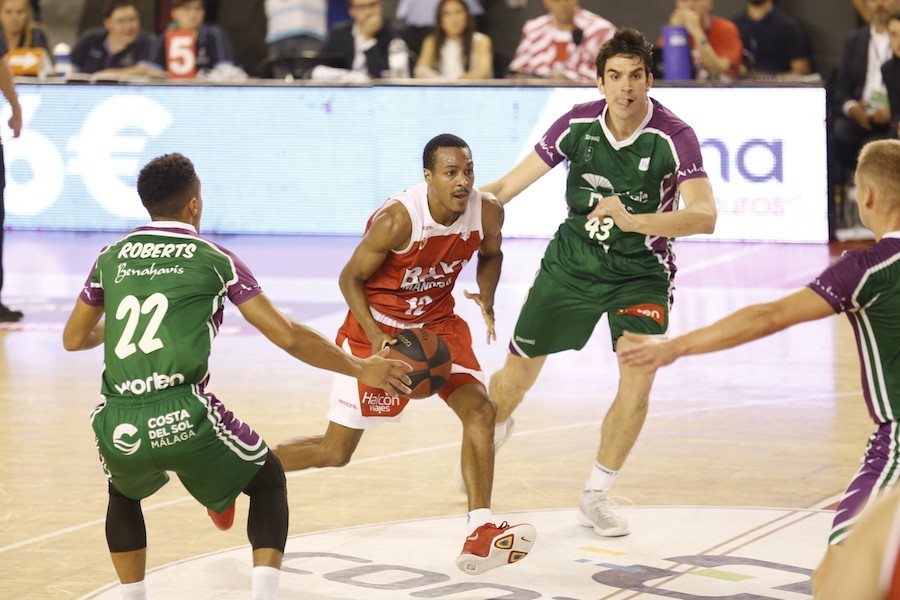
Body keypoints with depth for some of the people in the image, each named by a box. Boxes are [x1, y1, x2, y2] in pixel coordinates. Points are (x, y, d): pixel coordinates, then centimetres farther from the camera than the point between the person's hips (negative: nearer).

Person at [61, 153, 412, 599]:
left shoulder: (111, 258, 15)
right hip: (183, 415, -3)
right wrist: (360, 370, 17)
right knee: (268, 480, 23)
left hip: (118, 427, 3)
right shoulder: (214, 260, 7)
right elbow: (289, 338, 6)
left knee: (125, 492, 37)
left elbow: (74, 339, 27)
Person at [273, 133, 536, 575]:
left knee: (480, 410, -15)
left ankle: (479, 537, -13)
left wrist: (486, 298, -10)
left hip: (437, 322, 5)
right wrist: (375, 337, -29)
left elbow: (490, 254, 10)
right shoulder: (398, 220, -30)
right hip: (377, 327, -5)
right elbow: (350, 278, -17)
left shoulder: (488, 213, -15)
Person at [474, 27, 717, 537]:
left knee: (638, 375, -22)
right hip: (572, 261, 2)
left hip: (641, 270, -2)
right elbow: (511, 184, -5)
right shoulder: (578, 123, -14)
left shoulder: (674, 137, -23)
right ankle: (491, 434, 45)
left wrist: (634, 221, -47)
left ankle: (595, 498, -3)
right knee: (518, 375, 7)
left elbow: (705, 215, -35)